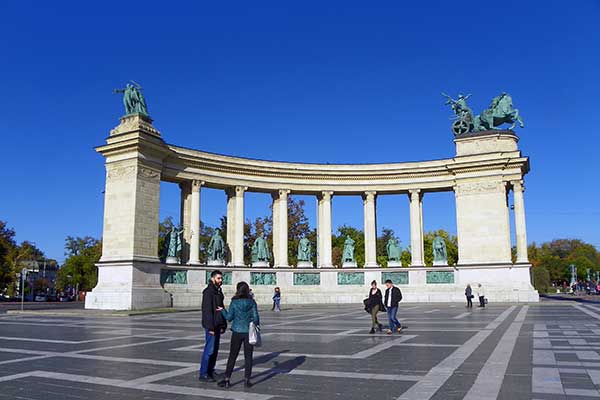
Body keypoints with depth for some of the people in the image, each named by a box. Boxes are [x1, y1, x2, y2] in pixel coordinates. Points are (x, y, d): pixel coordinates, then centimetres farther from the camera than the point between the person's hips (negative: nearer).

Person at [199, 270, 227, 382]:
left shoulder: (219, 291, 15)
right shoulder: (208, 292, -13)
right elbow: (207, 310, -19)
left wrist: (223, 325, 15)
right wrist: (210, 327, -22)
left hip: (218, 325, 9)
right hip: (211, 326, -9)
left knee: (215, 349, 12)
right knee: (209, 349, -7)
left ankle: (210, 371, 20)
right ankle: (203, 374, 0)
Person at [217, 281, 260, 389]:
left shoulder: (234, 302, -7)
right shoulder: (252, 302, -4)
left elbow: (229, 317, -3)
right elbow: (255, 318, -5)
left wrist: (222, 311, 14)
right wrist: (256, 327, 11)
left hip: (237, 332, -1)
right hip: (249, 332, 1)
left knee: (232, 356, 8)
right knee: (248, 356, 9)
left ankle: (227, 380, 10)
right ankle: (247, 380, 9)